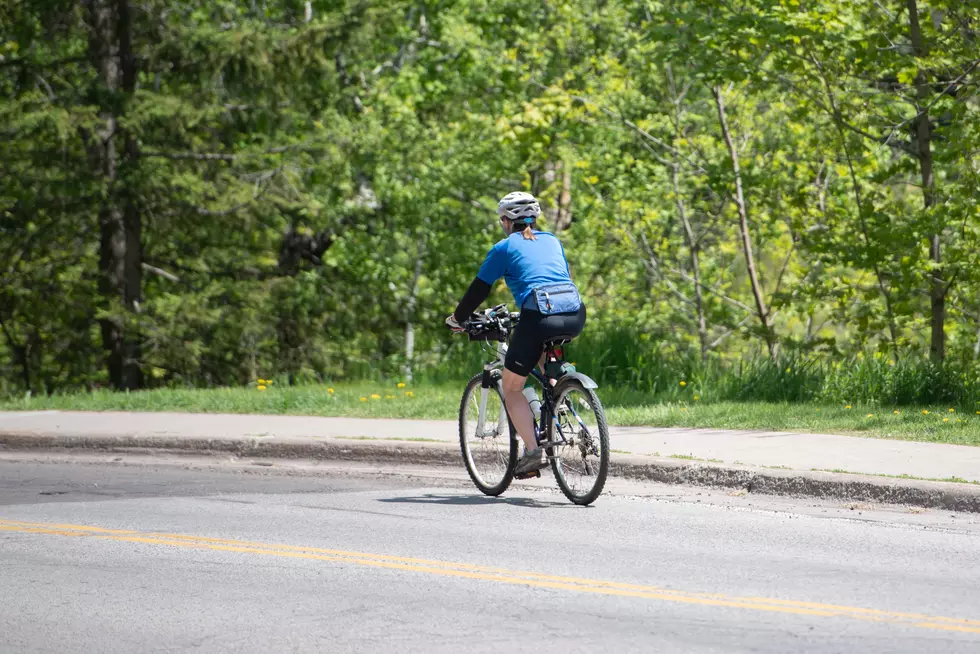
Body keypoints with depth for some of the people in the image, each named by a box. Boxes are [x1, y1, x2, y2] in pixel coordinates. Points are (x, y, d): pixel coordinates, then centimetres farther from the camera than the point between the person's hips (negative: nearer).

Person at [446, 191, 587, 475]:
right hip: (575, 315, 5)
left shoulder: (504, 247, 10)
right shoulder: (552, 241, 24)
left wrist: (457, 319, 30)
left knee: (511, 389, 10)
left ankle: (533, 451, -7)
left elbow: (478, 290, 14)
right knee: (545, 353, 39)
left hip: (538, 317, -5)